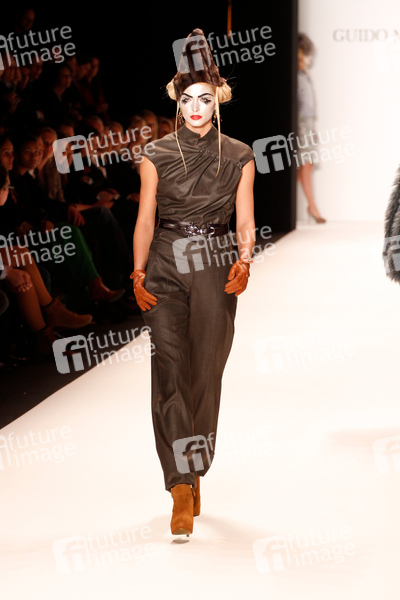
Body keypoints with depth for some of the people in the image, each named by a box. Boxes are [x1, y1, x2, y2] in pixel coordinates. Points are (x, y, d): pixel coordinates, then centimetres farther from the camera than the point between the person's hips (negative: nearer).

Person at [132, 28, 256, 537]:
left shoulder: (238, 157, 6)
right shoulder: (157, 157, 5)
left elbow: (245, 220, 2)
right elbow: (145, 221, 2)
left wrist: (243, 262, -16)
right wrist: (139, 275, -8)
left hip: (216, 270, 1)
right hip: (166, 269, 0)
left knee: (206, 374, 3)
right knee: (169, 371, -10)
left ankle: (193, 476, 21)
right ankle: (182, 491, -10)